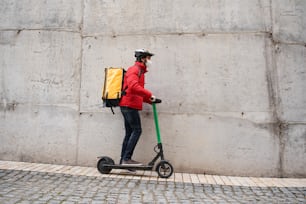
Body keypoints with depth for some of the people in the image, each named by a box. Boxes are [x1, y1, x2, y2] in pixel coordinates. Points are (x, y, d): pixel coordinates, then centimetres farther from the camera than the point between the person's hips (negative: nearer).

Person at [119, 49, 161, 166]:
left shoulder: (140, 71, 25)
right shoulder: (134, 70, -7)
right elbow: (133, 86, -26)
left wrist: (151, 100, 16)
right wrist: (149, 94, -25)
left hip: (128, 106, 10)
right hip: (129, 105, -10)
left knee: (129, 132, 9)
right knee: (137, 130, -11)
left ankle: (124, 160, 13)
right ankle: (126, 158, -9)